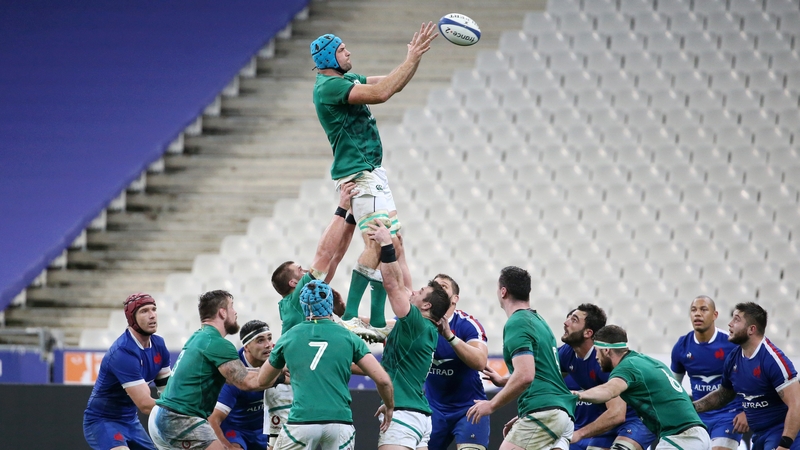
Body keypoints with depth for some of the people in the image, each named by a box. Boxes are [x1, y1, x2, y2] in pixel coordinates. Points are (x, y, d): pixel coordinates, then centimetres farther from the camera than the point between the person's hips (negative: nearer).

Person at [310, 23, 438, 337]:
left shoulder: (347, 80, 16)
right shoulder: (329, 86, -15)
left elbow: (394, 84, 20)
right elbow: (381, 93, -25)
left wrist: (416, 55, 6)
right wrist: (411, 59, -18)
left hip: (373, 172, 11)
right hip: (358, 173, -11)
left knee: (393, 244, 9)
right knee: (379, 243, -18)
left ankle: (378, 321, 11)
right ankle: (348, 317, -18)